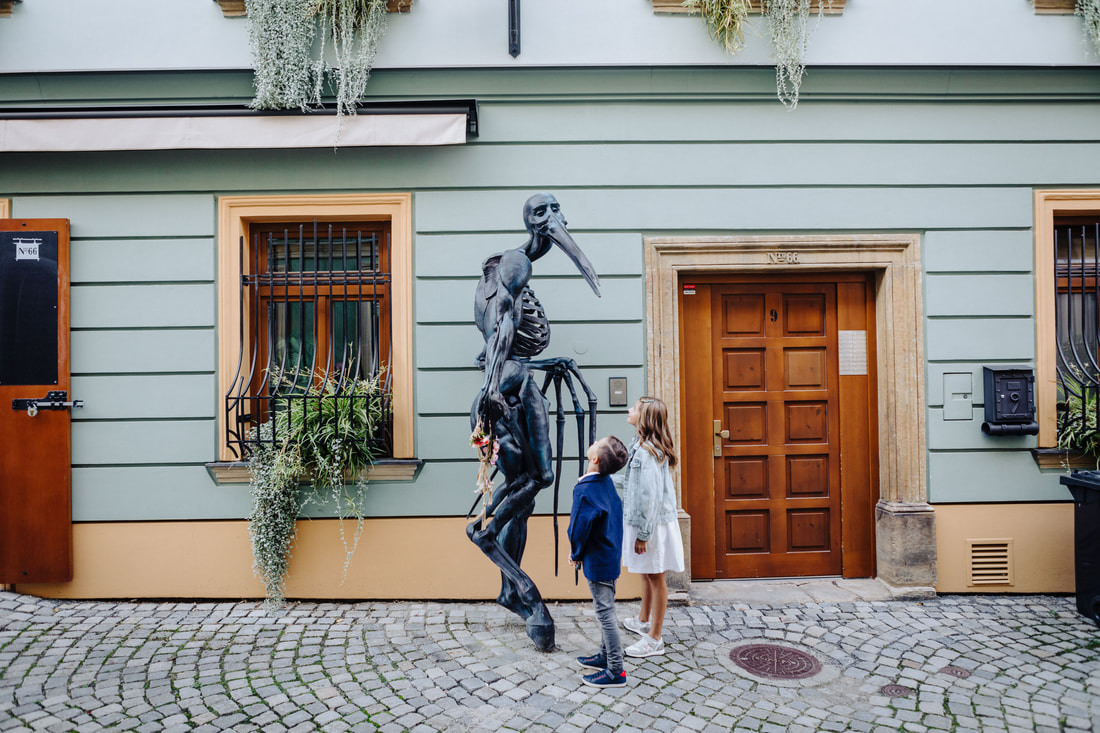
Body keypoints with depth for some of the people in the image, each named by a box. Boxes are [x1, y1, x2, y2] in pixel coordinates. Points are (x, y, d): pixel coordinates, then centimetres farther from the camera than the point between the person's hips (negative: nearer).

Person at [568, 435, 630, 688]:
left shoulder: (585, 489, -25)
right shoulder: (607, 482, 1)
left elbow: (579, 527, -24)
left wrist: (576, 554, -4)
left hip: (597, 561, -9)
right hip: (610, 556, 9)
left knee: (605, 613, 2)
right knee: (605, 610, 21)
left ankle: (615, 672, 13)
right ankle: (605, 656, 36)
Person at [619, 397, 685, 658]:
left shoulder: (648, 452, -24)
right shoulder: (640, 445, 7)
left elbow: (650, 495, -26)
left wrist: (643, 533, -22)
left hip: (653, 524, -10)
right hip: (640, 521, 10)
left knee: (655, 577, 3)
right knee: (646, 575, 24)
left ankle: (654, 639, 16)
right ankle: (643, 621, 42)